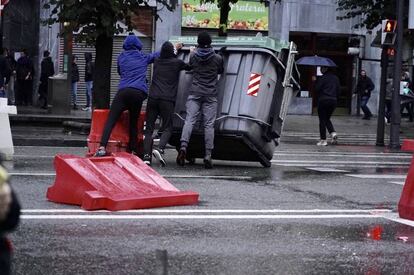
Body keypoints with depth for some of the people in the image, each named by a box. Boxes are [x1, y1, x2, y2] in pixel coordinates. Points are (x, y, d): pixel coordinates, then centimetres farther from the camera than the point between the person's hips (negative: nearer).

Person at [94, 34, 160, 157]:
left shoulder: (121, 57, 17)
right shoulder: (144, 57, 17)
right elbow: (158, 54, 32)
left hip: (123, 91, -1)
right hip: (139, 92, 1)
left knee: (111, 120, -6)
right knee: (133, 123, 12)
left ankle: (102, 147, -22)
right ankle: (133, 151, 7)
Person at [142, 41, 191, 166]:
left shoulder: (157, 61, 14)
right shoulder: (177, 62, 3)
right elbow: (190, 66, 23)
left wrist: (175, 48, 53)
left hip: (152, 98, 3)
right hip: (167, 100, -3)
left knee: (149, 128, 5)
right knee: (167, 128, 2)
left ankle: (147, 156, -6)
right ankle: (160, 149, -24)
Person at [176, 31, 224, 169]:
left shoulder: (193, 56, 4)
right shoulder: (217, 58, 3)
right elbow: (221, 71, 19)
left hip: (195, 93, 1)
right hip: (210, 95, 0)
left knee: (189, 121, -6)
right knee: (209, 125, -1)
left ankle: (183, 147, -28)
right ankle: (208, 156, -6)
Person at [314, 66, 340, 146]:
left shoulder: (322, 78, -11)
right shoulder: (335, 78, 8)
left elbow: (317, 89, -12)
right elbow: (338, 90, 9)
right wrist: (336, 99, 16)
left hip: (323, 100, -6)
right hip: (333, 101, 6)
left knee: (322, 120, 2)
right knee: (327, 119, 20)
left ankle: (323, 140, 1)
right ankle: (333, 133, -4)